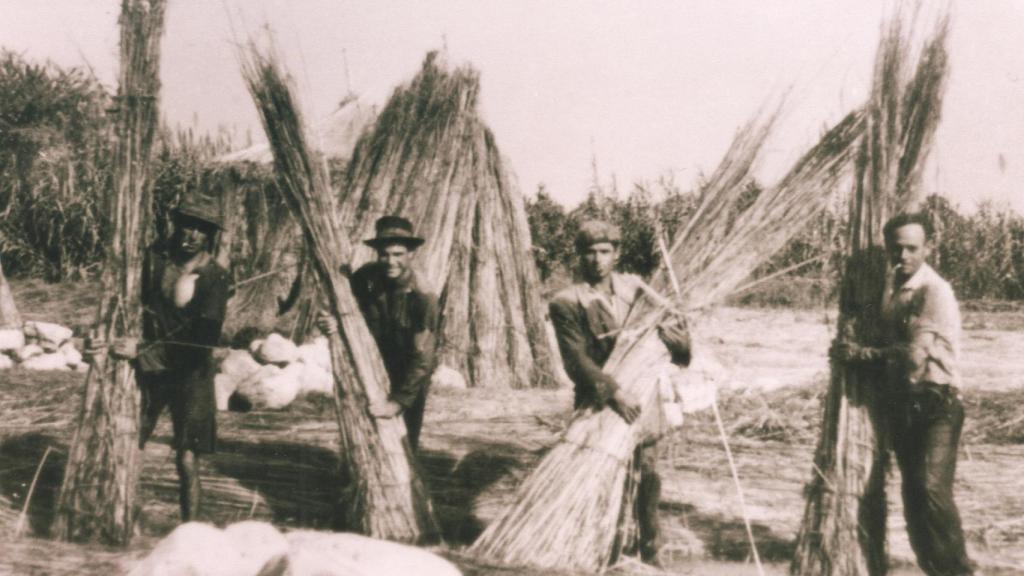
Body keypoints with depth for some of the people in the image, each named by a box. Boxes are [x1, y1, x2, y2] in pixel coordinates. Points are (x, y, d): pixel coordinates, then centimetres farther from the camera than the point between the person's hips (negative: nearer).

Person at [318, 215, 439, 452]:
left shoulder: (422, 297, -27)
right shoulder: (366, 277, -15)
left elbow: (422, 359, -28)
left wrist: (398, 402, -34)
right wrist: (329, 320, -29)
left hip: (409, 374, -3)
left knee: (405, 440, 1)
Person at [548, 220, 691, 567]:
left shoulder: (634, 288, 5)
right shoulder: (566, 303, -9)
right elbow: (576, 360, -16)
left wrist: (679, 341, -16)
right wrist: (614, 392, -28)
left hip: (639, 397, 3)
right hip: (597, 402, -3)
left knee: (648, 474, 2)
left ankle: (649, 554, 13)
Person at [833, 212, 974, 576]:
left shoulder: (935, 291, -14)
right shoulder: (890, 286, 11)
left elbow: (915, 353, -21)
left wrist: (862, 354, -11)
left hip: (936, 405, -8)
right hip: (902, 403, 8)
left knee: (931, 486, -21)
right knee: (913, 492, 8)